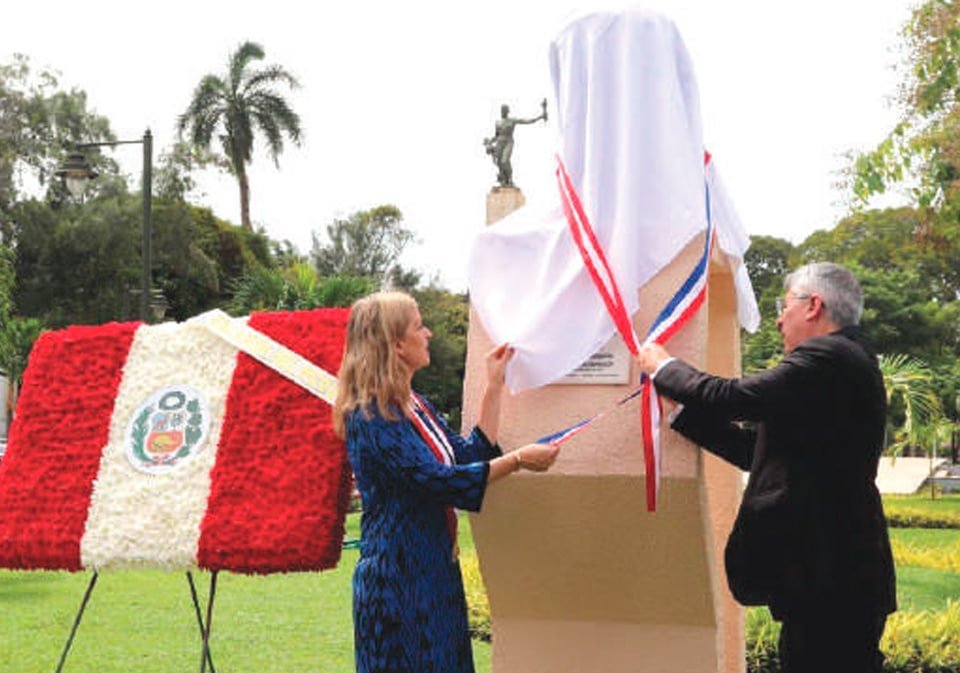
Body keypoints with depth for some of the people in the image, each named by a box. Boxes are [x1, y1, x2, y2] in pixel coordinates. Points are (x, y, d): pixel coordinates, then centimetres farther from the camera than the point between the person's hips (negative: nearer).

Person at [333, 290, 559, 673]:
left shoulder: (416, 407, 13)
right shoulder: (371, 416, -17)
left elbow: (469, 454, 13)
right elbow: (435, 480, -22)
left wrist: (494, 387, 12)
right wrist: (518, 460, -17)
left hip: (434, 571, 9)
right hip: (396, 579, -9)